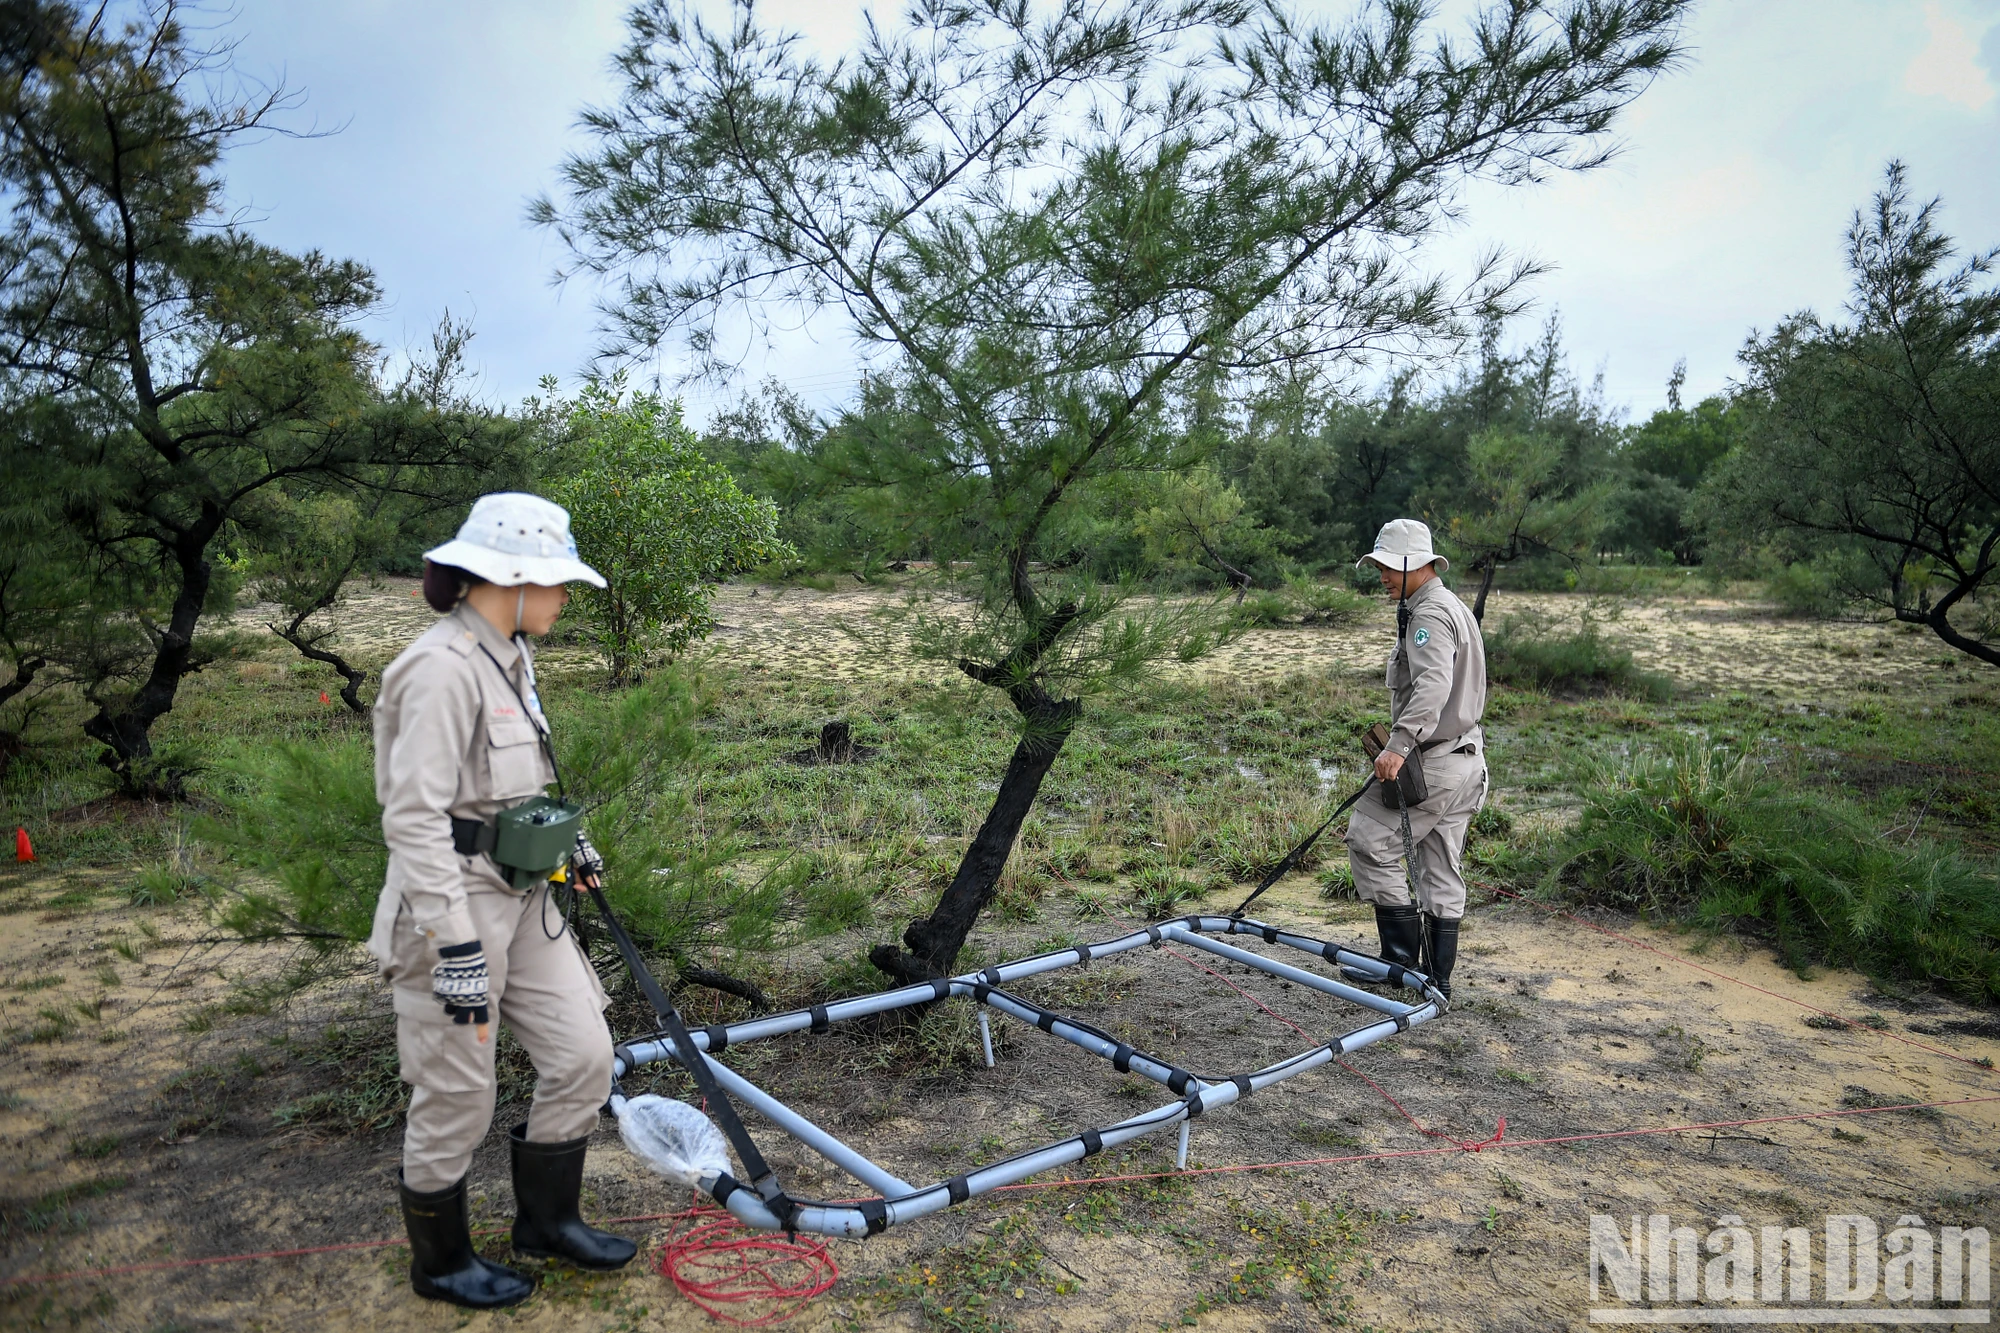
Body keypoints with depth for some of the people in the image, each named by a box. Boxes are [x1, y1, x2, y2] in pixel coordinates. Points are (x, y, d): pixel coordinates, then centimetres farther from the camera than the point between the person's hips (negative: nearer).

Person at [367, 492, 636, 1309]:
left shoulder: (508, 656, 7)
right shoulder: (443, 667, -21)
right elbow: (413, 820, -24)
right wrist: (457, 949, -23)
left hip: (522, 898, 9)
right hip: (454, 906, -9)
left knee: (583, 1057, 11)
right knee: (456, 1101, 8)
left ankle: (546, 1219, 33)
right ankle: (441, 1262, 32)